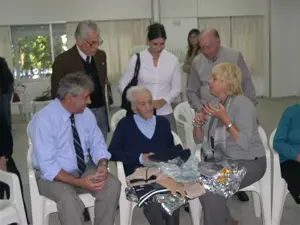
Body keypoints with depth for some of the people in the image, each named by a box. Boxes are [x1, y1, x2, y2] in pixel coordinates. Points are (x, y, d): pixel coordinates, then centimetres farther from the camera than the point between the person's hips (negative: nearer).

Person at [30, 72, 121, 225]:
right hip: (53, 175, -5)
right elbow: (48, 166, -24)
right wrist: (78, 182, -33)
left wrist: (102, 165, -20)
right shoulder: (43, 120, -21)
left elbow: (97, 145, 2)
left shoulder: (86, 114, -3)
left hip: (85, 170, 5)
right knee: (69, 199, -35)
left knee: (113, 185, -21)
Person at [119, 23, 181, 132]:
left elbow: (176, 87, 6)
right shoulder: (137, 59, -4)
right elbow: (123, 84, 4)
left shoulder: (172, 60, 0)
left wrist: (163, 101, -10)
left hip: (165, 113, 1)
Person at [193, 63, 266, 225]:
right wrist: (198, 123, -9)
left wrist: (224, 119, -28)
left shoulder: (242, 104, -16)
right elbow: (199, 139, 11)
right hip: (219, 160, 7)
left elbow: (244, 143, -25)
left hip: (247, 162, -7)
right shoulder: (214, 104, 7)